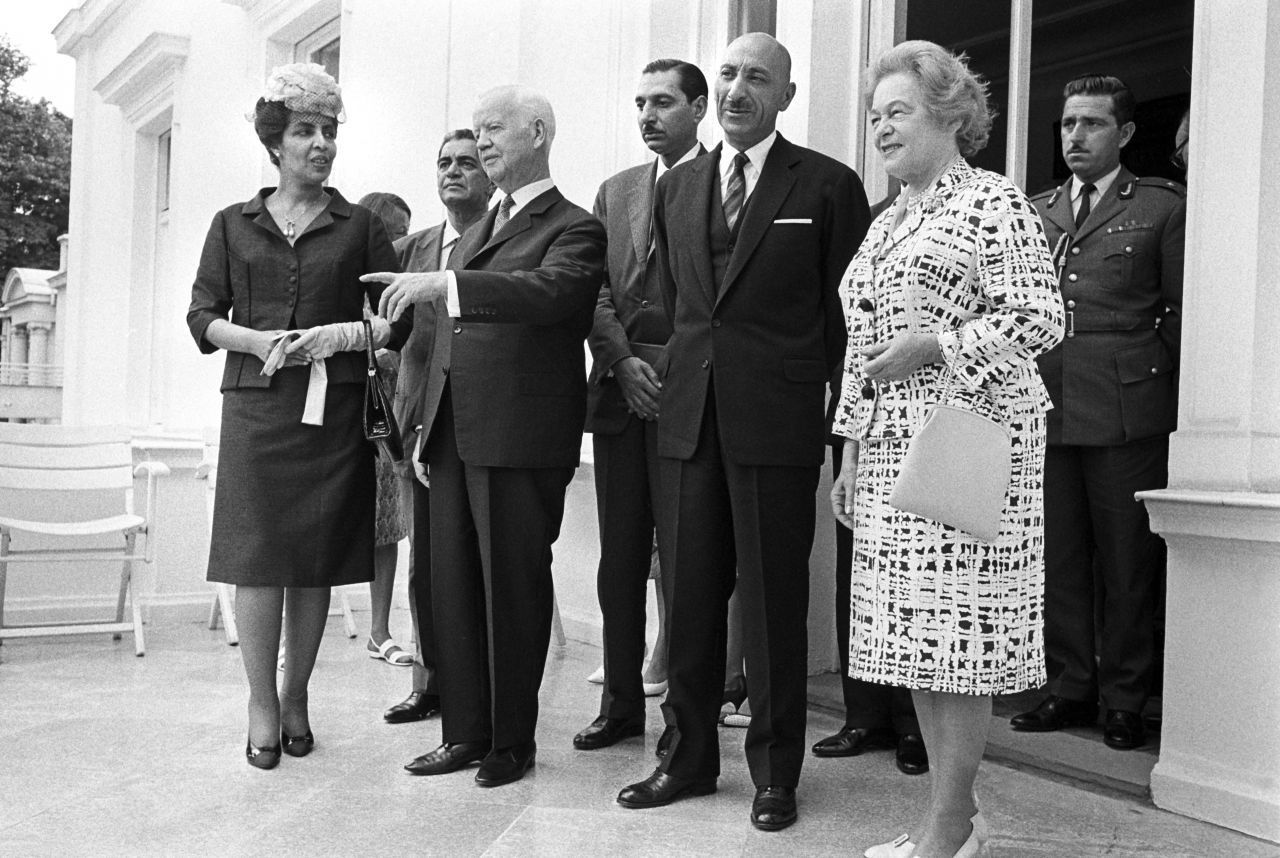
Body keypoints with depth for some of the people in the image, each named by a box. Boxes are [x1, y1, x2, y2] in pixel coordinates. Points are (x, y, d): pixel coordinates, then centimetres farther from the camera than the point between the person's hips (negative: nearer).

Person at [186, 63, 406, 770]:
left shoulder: (359, 227, 9)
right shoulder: (233, 225, 12)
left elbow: (399, 321, 6)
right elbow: (202, 315, 8)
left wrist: (346, 333, -12)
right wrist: (258, 340, -10)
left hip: (333, 410, 0)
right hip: (256, 408, 0)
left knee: (318, 559, 2)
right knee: (258, 556, -5)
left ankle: (295, 697, 17)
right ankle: (261, 708, 6)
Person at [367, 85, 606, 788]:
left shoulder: (574, 228, -3)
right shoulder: (476, 230, 21)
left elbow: (554, 291, -26)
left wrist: (444, 285, -34)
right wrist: (426, 428, 18)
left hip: (519, 439, -7)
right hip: (453, 434, 8)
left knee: (514, 588, 1)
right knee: (452, 586, 10)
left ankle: (513, 740, 14)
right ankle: (465, 731, 21)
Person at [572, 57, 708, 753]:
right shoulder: (615, 192, 18)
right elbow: (596, 291, 10)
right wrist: (623, 361, -5)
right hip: (620, 389, 6)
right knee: (619, 558, 10)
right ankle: (622, 702, 21)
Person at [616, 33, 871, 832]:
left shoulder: (828, 186, -1)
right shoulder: (677, 187, 14)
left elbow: (846, 312, 0)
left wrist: (834, 415, -3)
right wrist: (675, 372, 11)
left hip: (778, 421, -4)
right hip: (689, 416, 5)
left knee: (774, 600, 3)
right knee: (691, 594, 11)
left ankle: (776, 771, 17)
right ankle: (691, 756, 24)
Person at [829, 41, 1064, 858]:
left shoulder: (994, 202, -4)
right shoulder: (886, 222, 20)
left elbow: (1041, 318, -12)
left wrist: (933, 346, -19)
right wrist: (853, 451, 17)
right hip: (890, 452, 8)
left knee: (959, 636, -5)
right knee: (917, 639, 8)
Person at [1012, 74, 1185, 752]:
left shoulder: (1163, 206, 5)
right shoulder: (1033, 211, 16)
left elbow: (1178, 312, 4)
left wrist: (1161, 389, 2)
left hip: (1126, 409, -4)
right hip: (1045, 406, 4)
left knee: (1127, 561, 2)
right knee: (1056, 556, 8)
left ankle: (1125, 699, 13)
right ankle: (1070, 688, 19)